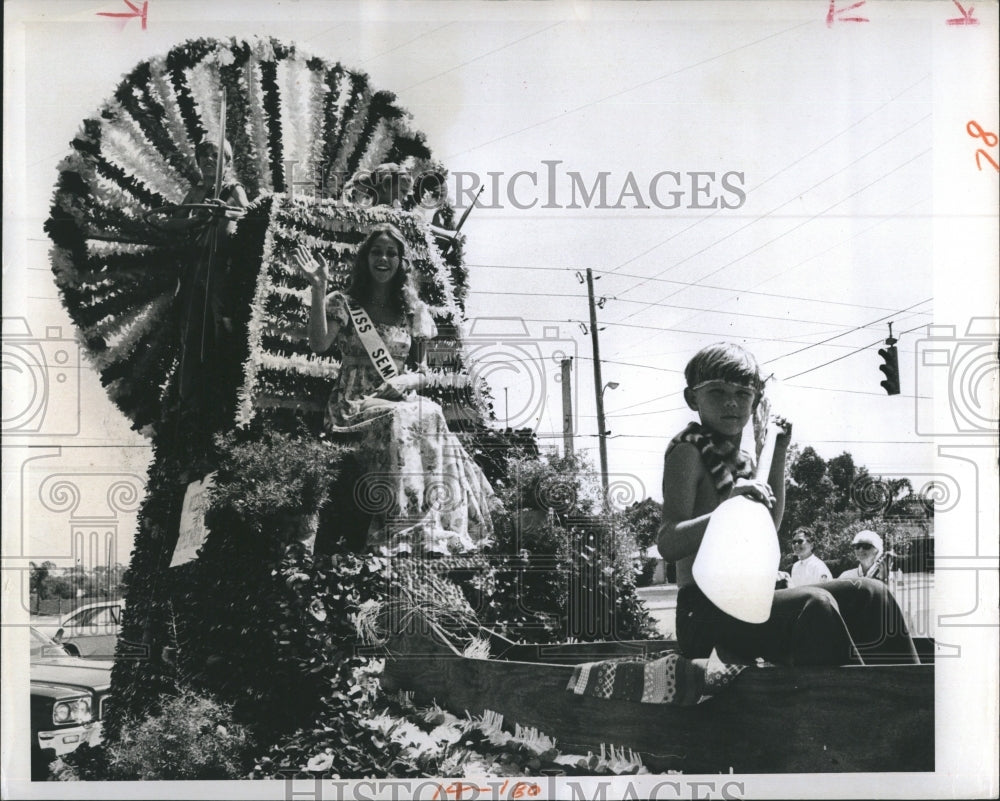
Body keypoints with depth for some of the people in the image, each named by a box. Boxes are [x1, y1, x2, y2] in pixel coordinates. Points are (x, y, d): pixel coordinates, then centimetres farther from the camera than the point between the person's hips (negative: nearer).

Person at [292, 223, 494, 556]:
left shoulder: (415, 311, 17)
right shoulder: (343, 304, 9)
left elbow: (422, 372, 15)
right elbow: (319, 344, -10)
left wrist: (405, 382, -9)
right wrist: (319, 289, -15)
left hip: (401, 401, 3)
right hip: (355, 406, -3)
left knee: (430, 415, -35)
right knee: (403, 419, -37)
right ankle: (408, 528, -41)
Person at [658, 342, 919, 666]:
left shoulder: (741, 460, 18)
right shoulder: (688, 451, -7)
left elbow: (769, 527, 29)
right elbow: (668, 544, -18)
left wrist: (778, 456, 19)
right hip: (705, 610, -9)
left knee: (868, 596, 1)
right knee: (813, 604, -33)